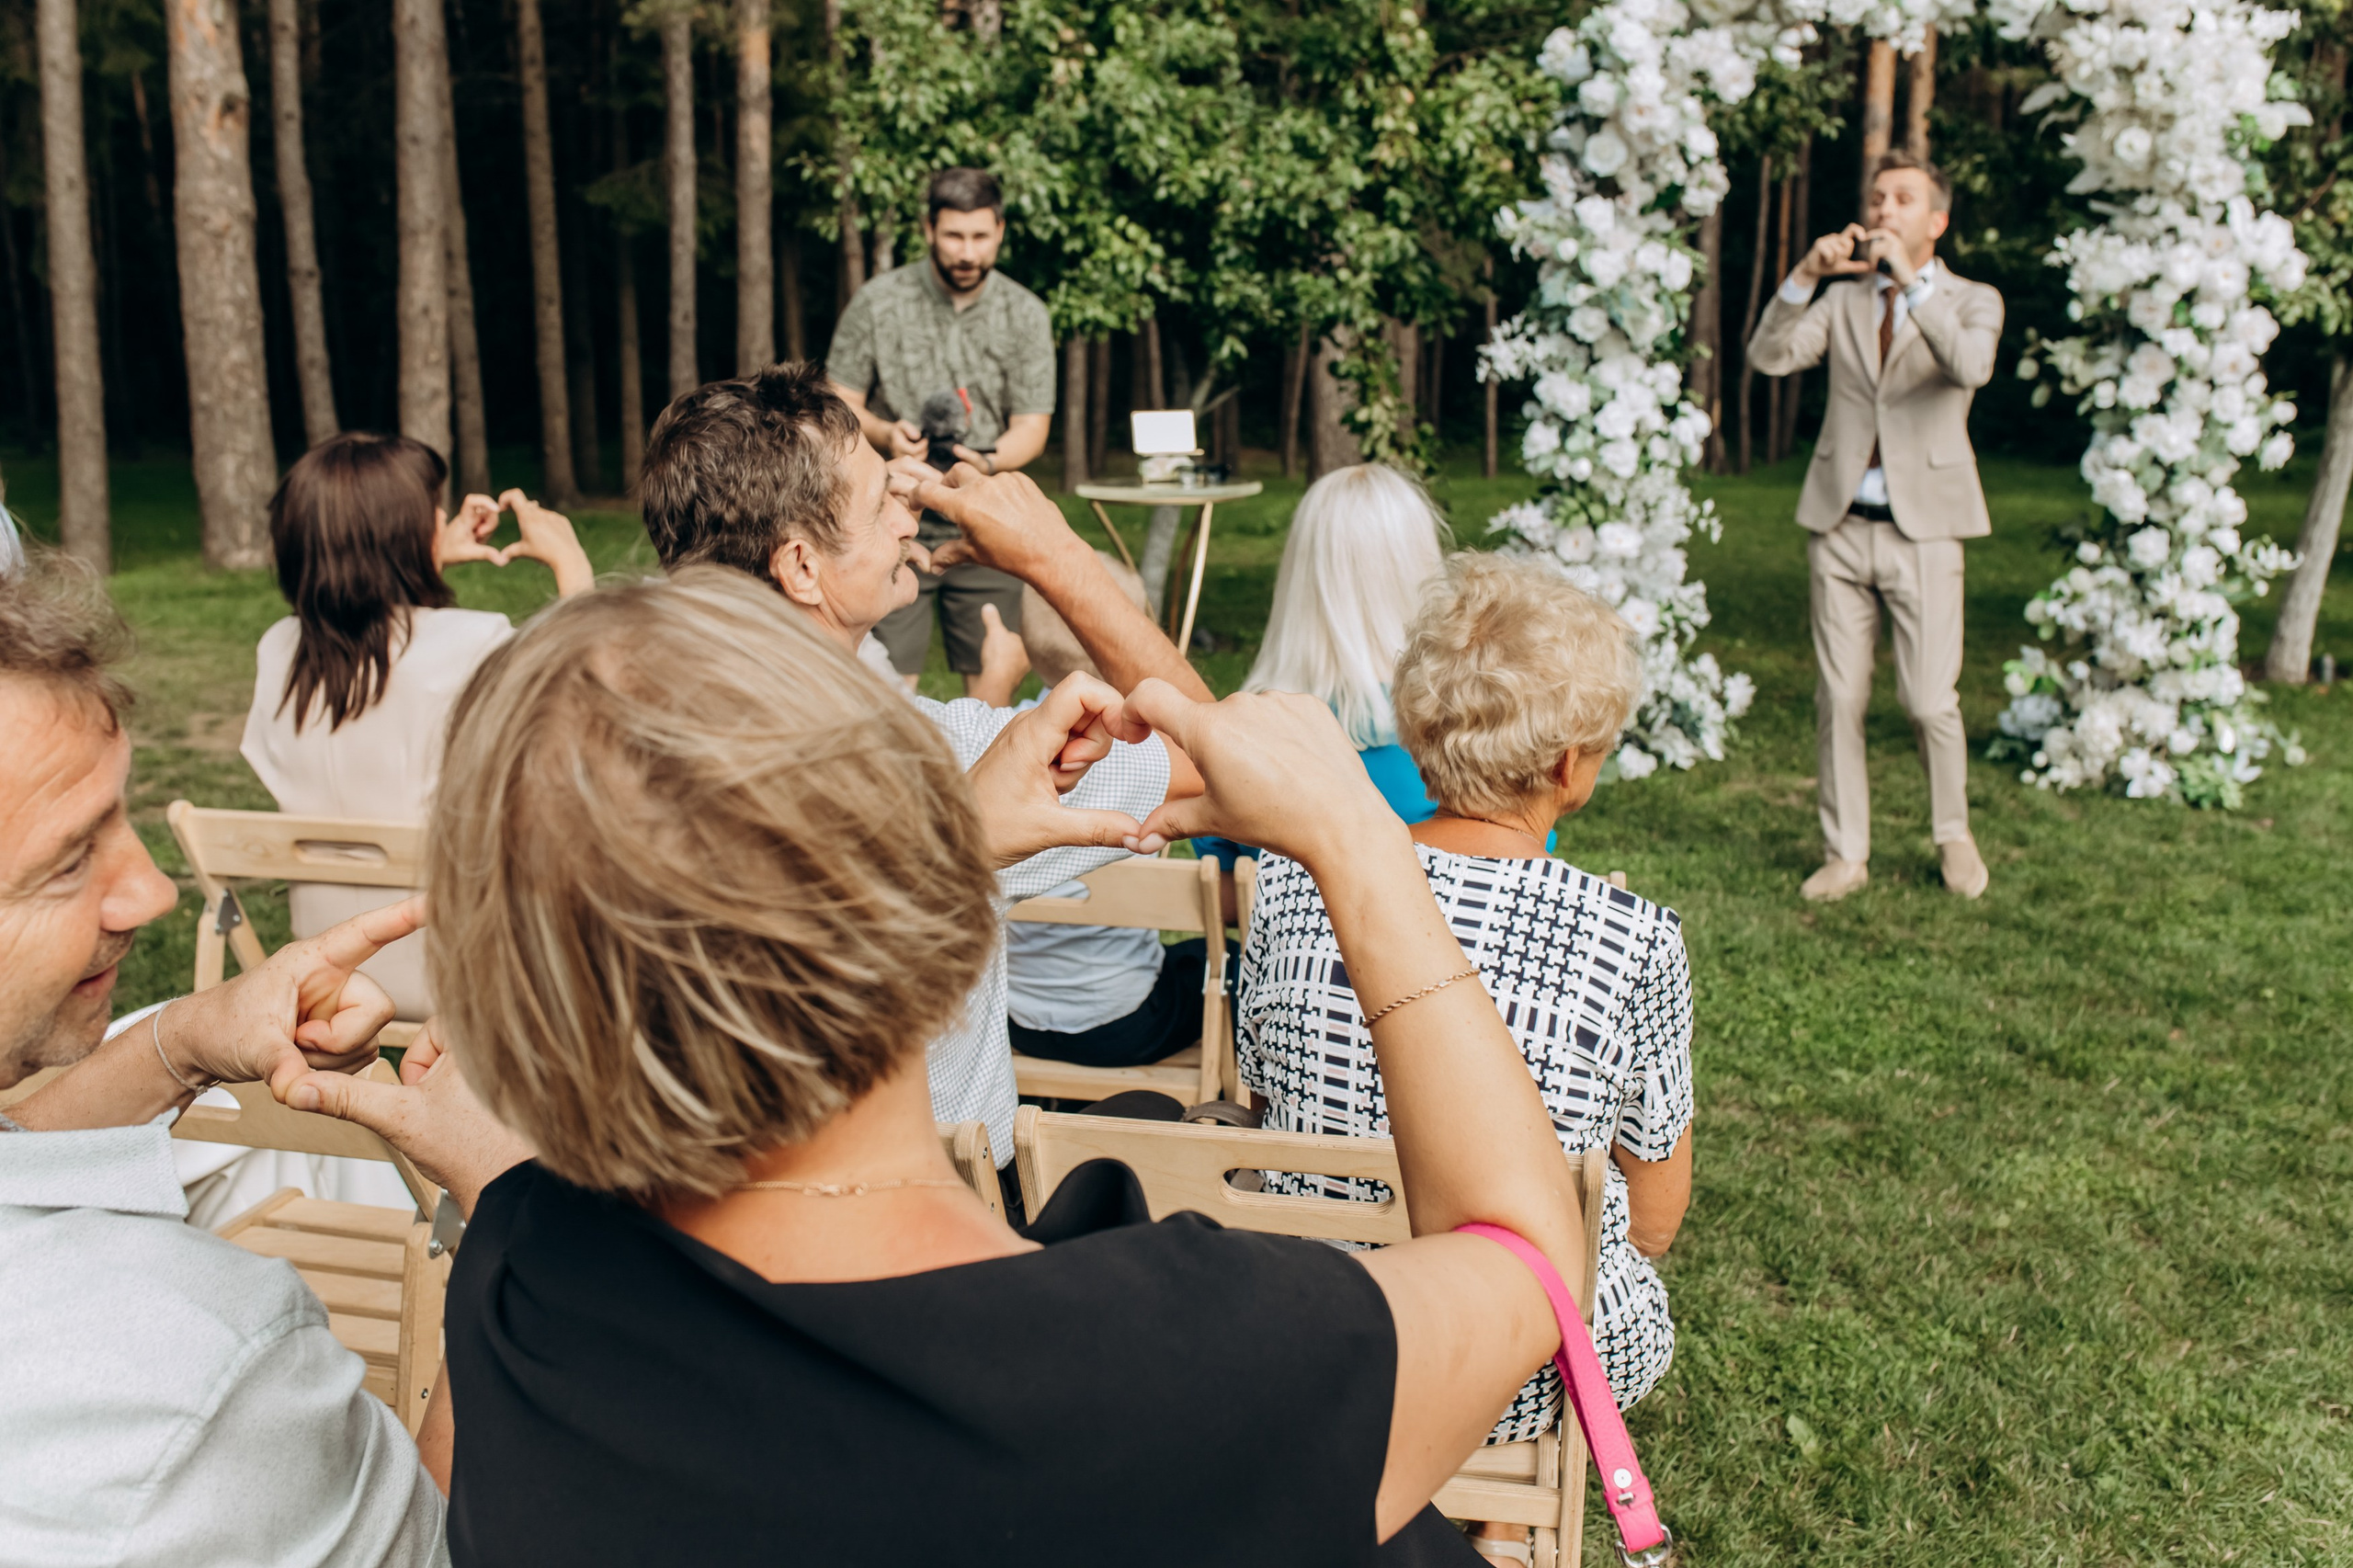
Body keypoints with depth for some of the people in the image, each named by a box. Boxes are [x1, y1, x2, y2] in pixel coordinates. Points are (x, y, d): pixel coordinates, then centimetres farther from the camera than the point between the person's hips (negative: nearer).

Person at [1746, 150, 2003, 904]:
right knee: (1838, 700, 4)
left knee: (1930, 700, -5)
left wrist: (1912, 280, -20)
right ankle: (1845, 854, 14)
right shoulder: (1844, 301, 14)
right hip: (1840, 525, 3)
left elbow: (1972, 366, -17)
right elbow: (1769, 356, -2)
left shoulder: (1972, 300, 6)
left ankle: (1954, 837, 19)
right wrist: (1807, 273, -13)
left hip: (1922, 528, -3)